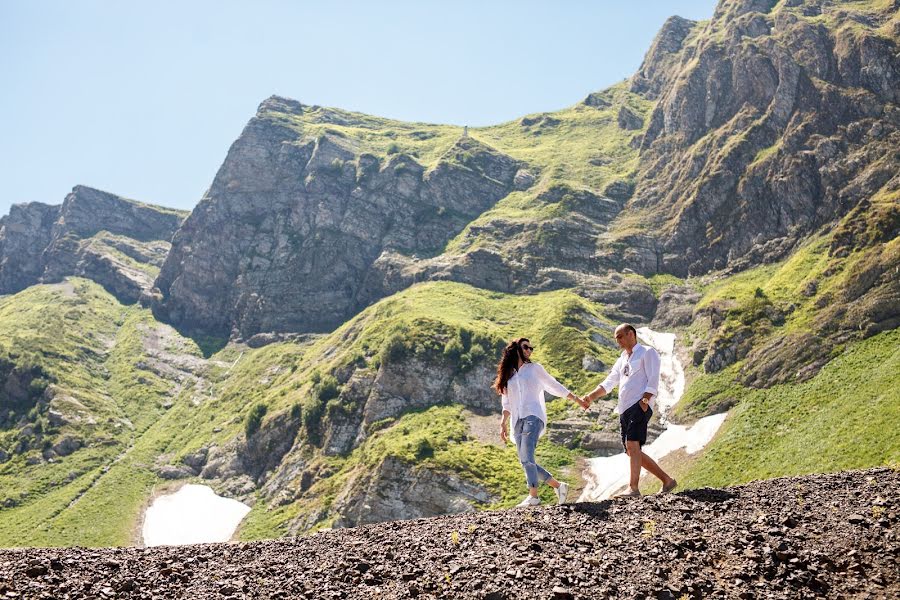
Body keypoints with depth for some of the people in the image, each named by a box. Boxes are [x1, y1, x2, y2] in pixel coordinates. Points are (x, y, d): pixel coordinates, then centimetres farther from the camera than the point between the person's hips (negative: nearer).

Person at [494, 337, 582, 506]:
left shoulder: (534, 368, 13)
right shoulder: (508, 375, 20)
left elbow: (554, 386, 17)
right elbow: (507, 403, 18)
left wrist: (577, 399, 16)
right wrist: (503, 424, 7)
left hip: (533, 416, -4)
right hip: (517, 421, 4)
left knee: (527, 457, -21)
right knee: (525, 461, -3)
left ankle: (533, 496, -21)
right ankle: (558, 486, 9)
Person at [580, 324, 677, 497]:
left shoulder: (647, 353, 5)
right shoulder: (622, 360, 27)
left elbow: (653, 380, -6)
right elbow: (608, 383, 21)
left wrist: (645, 401, -19)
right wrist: (591, 397, 5)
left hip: (639, 407, -8)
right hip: (624, 409, 8)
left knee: (632, 444, -22)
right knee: (632, 451, 6)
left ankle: (633, 488, -25)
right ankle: (667, 480, 14)